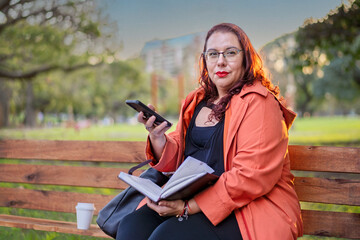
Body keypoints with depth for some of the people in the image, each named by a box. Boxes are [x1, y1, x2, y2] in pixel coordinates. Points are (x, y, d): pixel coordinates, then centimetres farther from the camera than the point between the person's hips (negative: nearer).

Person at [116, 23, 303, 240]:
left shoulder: (259, 103, -7)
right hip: (192, 201, 7)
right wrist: (157, 136, -6)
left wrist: (189, 207, -21)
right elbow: (173, 161, 16)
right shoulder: (197, 102, 17)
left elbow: (251, 177, -18)